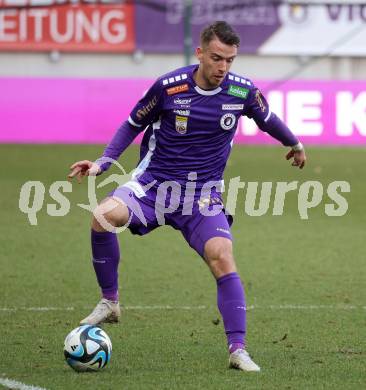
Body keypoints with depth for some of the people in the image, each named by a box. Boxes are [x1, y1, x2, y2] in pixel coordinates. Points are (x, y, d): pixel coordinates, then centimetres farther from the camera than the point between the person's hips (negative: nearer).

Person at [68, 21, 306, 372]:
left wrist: (294, 145, 35)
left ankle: (238, 349, -13)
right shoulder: (168, 87, -11)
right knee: (103, 216, -29)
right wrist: (102, 163, -6)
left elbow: (267, 119, 18)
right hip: (153, 182, -1)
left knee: (222, 257, -20)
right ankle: (109, 302, -9)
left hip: (203, 192, 1)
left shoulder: (243, 91, -6)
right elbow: (133, 125, 5)